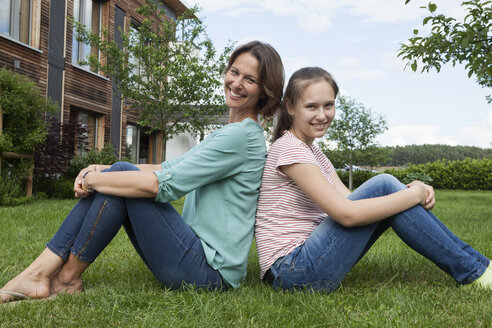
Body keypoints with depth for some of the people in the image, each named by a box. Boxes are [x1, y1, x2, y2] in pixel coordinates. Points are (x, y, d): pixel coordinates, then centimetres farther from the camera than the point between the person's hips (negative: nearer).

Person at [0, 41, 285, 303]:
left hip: (212, 269, -9)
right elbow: (169, 167, 13)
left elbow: (165, 184, -21)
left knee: (124, 179, -14)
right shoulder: (227, 134, 17)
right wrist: (100, 171, 0)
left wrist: (93, 179, -9)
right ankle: (39, 273, -2)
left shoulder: (243, 136, -15)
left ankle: (66, 279, -4)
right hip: (200, 257, 9)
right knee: (120, 175, 0)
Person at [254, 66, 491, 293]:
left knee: (388, 193, 1)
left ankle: (470, 259, 7)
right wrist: (413, 195, -13)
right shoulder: (289, 149, -14)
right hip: (292, 273, -9)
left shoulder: (312, 152, 16)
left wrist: (413, 192, -7)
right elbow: (346, 213, -22)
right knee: (383, 186, -15)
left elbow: (350, 199, 6)